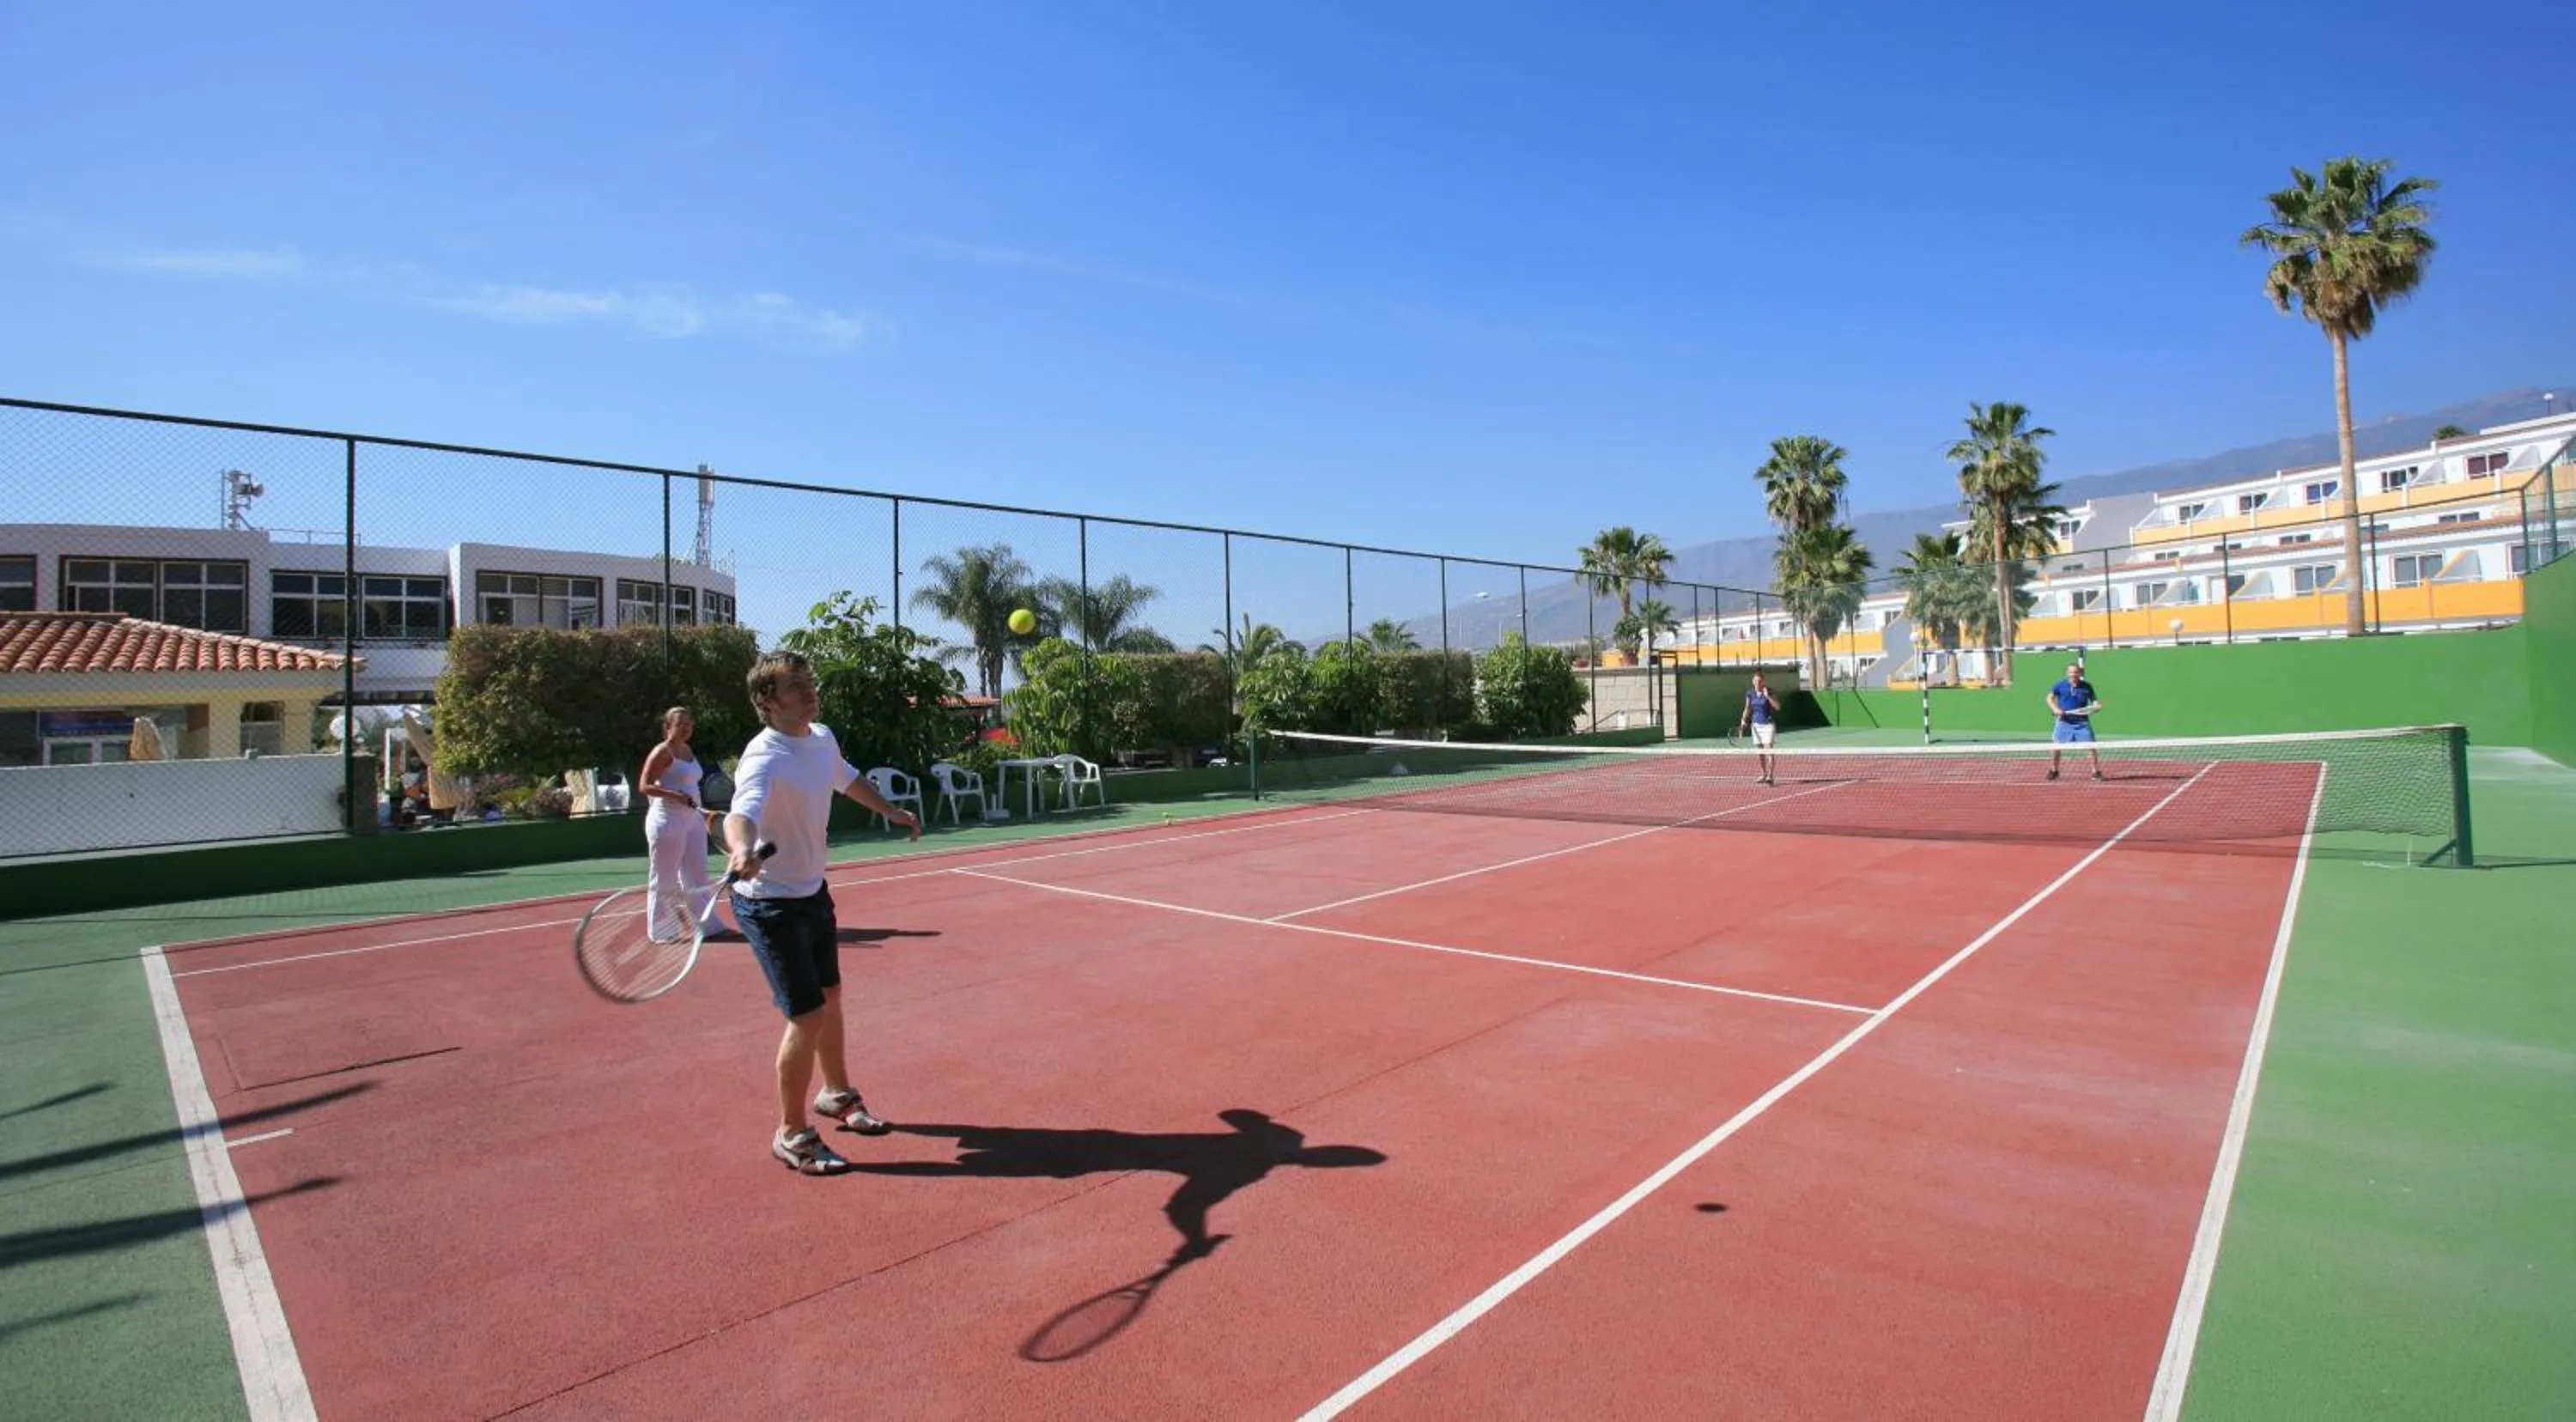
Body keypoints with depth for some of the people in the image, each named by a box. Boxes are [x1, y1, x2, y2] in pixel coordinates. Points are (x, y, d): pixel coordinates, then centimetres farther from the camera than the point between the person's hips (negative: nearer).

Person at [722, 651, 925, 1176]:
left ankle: (836, 1094, 44)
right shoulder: (764, 759, -27)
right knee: (807, 1016, -8)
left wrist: (890, 809, 26)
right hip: (771, 904, -8)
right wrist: (742, 851, -67)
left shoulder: (822, 738, -2)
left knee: (830, 997, 21)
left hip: (813, 892, 8)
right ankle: (792, 1135, 13)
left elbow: (846, 778, 21)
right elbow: (740, 815, -47)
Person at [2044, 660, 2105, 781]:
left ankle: (2096, 771, 8)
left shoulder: (2086, 686, 0)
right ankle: (2053, 770, 19)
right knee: (2056, 746, 0)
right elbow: (2050, 698, 4)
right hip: (2064, 721, 0)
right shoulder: (2060, 685, -2)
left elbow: (2094, 700, 6)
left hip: (2082, 722, 0)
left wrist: (2097, 706, -16)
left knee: (2091, 746, -6)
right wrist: (2054, 708, -13)